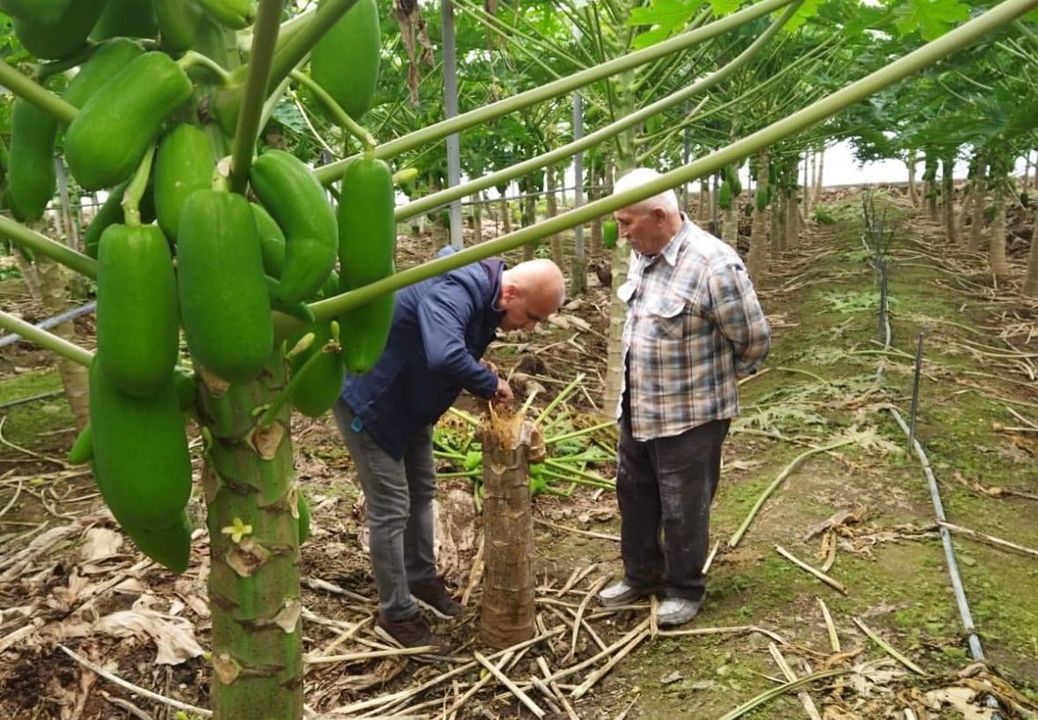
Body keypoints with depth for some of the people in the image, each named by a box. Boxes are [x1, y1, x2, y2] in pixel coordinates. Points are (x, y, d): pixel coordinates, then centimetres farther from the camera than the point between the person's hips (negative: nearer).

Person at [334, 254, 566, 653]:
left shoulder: (482, 298, -2)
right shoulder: (454, 292, -33)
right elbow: (445, 358, -50)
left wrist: (482, 374, -7)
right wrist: (491, 383, -31)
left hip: (408, 402, 10)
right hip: (367, 401, -10)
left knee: (422, 490, 19)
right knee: (391, 507, -4)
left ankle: (422, 578, 38)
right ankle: (396, 614, 11)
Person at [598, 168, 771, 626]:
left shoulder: (713, 265, -25)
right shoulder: (643, 254, 1)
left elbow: (755, 338, -15)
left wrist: (712, 378, 0)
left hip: (689, 415, -8)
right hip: (637, 409, 8)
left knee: (682, 508, 8)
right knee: (633, 495, 20)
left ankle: (685, 590, 30)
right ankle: (641, 577, 40)